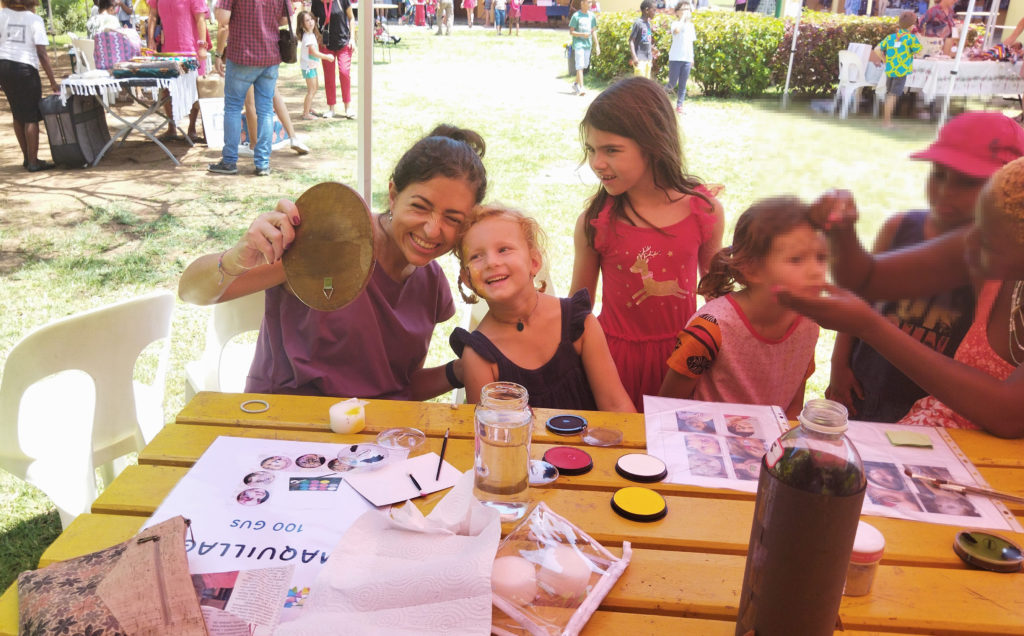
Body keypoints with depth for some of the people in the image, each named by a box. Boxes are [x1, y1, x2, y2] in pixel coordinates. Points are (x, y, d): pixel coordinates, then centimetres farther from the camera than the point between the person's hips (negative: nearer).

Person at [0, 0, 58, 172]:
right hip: (25, 69, -5)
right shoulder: (35, 19, -6)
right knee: (31, 117, 1)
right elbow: (42, 54, -10)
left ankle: (27, 158, 25)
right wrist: (53, 81, -7)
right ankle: (33, 162, 1)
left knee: (17, 115, 16)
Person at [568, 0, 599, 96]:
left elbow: (594, 31, 15)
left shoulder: (592, 16, 10)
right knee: (580, 66, -11)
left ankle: (576, 84, 29)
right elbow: (571, 32, -5)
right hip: (578, 44, -6)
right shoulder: (576, 16, -6)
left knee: (584, 66, 12)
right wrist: (582, 35, -19)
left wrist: (597, 45, 11)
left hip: (588, 45, 6)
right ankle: (581, 88, -13)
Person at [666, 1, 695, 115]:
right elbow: (676, 30, -30)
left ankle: (679, 105, 11)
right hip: (675, 58, -5)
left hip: (687, 59, 5)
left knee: (683, 84, 5)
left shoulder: (691, 25, 14)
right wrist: (683, 18, -20)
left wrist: (692, 57, 18)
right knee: (672, 84, -2)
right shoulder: (675, 24, -5)